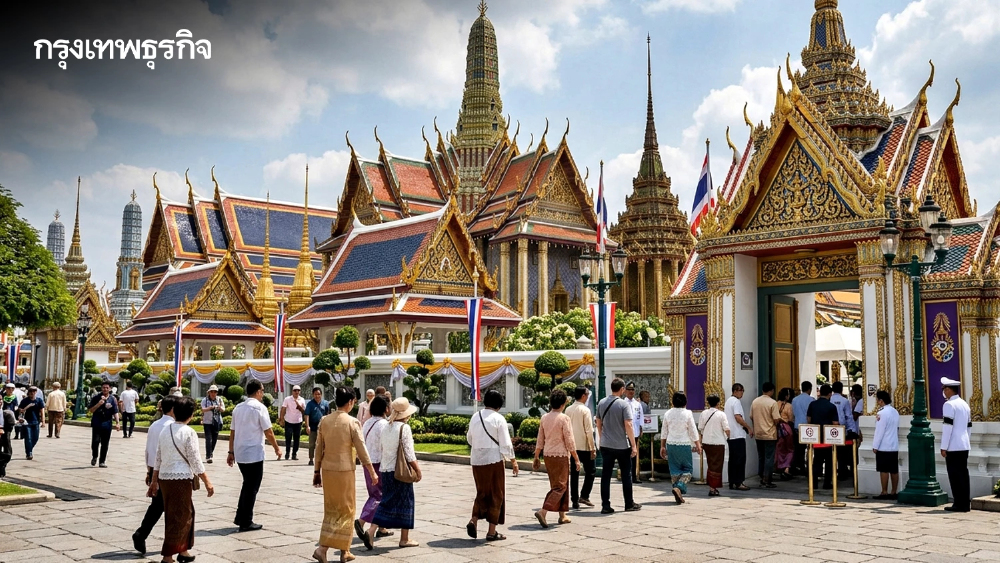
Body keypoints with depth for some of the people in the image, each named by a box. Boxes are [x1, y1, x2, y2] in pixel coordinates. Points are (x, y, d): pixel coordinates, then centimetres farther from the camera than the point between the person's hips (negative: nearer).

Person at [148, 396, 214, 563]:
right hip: (180, 479, -7)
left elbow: (158, 458, 13)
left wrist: (154, 481, 20)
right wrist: (207, 482, -4)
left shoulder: (165, 430, 8)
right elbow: (196, 462, -10)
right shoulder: (189, 433, -11)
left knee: (187, 512, 19)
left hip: (164, 477, 7)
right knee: (178, 517, 3)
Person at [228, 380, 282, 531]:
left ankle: (240, 518, 21)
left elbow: (232, 432, 11)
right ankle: (246, 523, 6)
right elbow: (268, 432, -11)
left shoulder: (238, 407, 9)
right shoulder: (259, 407, -10)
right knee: (252, 488, 2)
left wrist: (231, 452, 16)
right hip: (254, 454, -7)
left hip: (240, 454, 7)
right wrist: (277, 449, 0)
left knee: (248, 485, 19)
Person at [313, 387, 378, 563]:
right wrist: (372, 472, -2)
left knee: (331, 510, 15)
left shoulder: (324, 421, 3)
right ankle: (322, 548, 1)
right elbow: (361, 450, -10)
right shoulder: (352, 422, -12)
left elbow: (319, 449, 6)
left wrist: (317, 472, 15)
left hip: (327, 470, 6)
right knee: (346, 511, 7)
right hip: (344, 471, -5)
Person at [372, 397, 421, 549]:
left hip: (385, 470, 6)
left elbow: (382, 450, 12)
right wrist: (418, 470, -5)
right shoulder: (404, 428, -12)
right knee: (405, 502, 6)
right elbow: (409, 453, -13)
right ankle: (404, 539, 11)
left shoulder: (385, 428, 7)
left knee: (387, 501, 13)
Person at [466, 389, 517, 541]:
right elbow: (505, 443, -10)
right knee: (496, 495, 7)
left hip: (476, 460, 5)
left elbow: (469, 438, 16)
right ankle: (492, 531, 9)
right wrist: (513, 460, 0)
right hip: (494, 460, -5)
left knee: (482, 493, 19)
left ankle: (473, 520, 0)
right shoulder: (498, 419, -10)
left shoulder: (475, 417, 5)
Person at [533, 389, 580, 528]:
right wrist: (576, 459, -5)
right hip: (561, 456, -7)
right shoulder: (564, 418, -12)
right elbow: (569, 441, -11)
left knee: (556, 485, 17)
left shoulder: (544, 418, 5)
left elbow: (540, 440, 9)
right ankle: (543, 511, -18)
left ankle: (562, 515, 22)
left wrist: (536, 457, 17)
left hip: (548, 455, 7)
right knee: (560, 486, -3)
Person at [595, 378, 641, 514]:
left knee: (606, 475, 5)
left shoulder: (601, 403, 4)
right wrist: (634, 445, -11)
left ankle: (605, 506, 3)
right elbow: (628, 425, -15)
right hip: (622, 445, -4)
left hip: (605, 445, 4)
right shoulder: (623, 404, -11)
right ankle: (629, 504, 18)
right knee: (626, 475, 10)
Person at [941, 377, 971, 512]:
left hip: (953, 447, -8)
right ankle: (965, 503, 13)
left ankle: (959, 504, -3)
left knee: (955, 476, -4)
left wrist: (943, 447, -13)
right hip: (964, 446, 8)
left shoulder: (949, 405, -12)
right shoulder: (964, 404, 15)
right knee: (963, 474, 10)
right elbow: (969, 426, 20)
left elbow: (947, 427, -16)